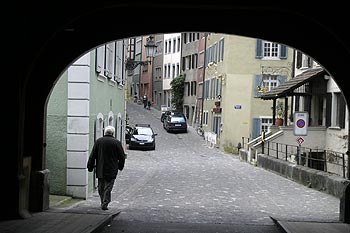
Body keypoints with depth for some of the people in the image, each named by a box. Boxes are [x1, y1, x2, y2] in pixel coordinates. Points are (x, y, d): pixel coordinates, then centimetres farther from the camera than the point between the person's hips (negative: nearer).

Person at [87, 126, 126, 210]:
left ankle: (103, 203, 23)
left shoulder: (98, 141, 2)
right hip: (111, 170, -3)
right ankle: (105, 204, -2)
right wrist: (120, 166, 13)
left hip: (100, 169, 3)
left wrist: (90, 166, 10)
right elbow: (122, 157, -1)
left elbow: (92, 156, 4)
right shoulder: (117, 142, -5)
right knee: (108, 187, 2)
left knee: (101, 187, 15)